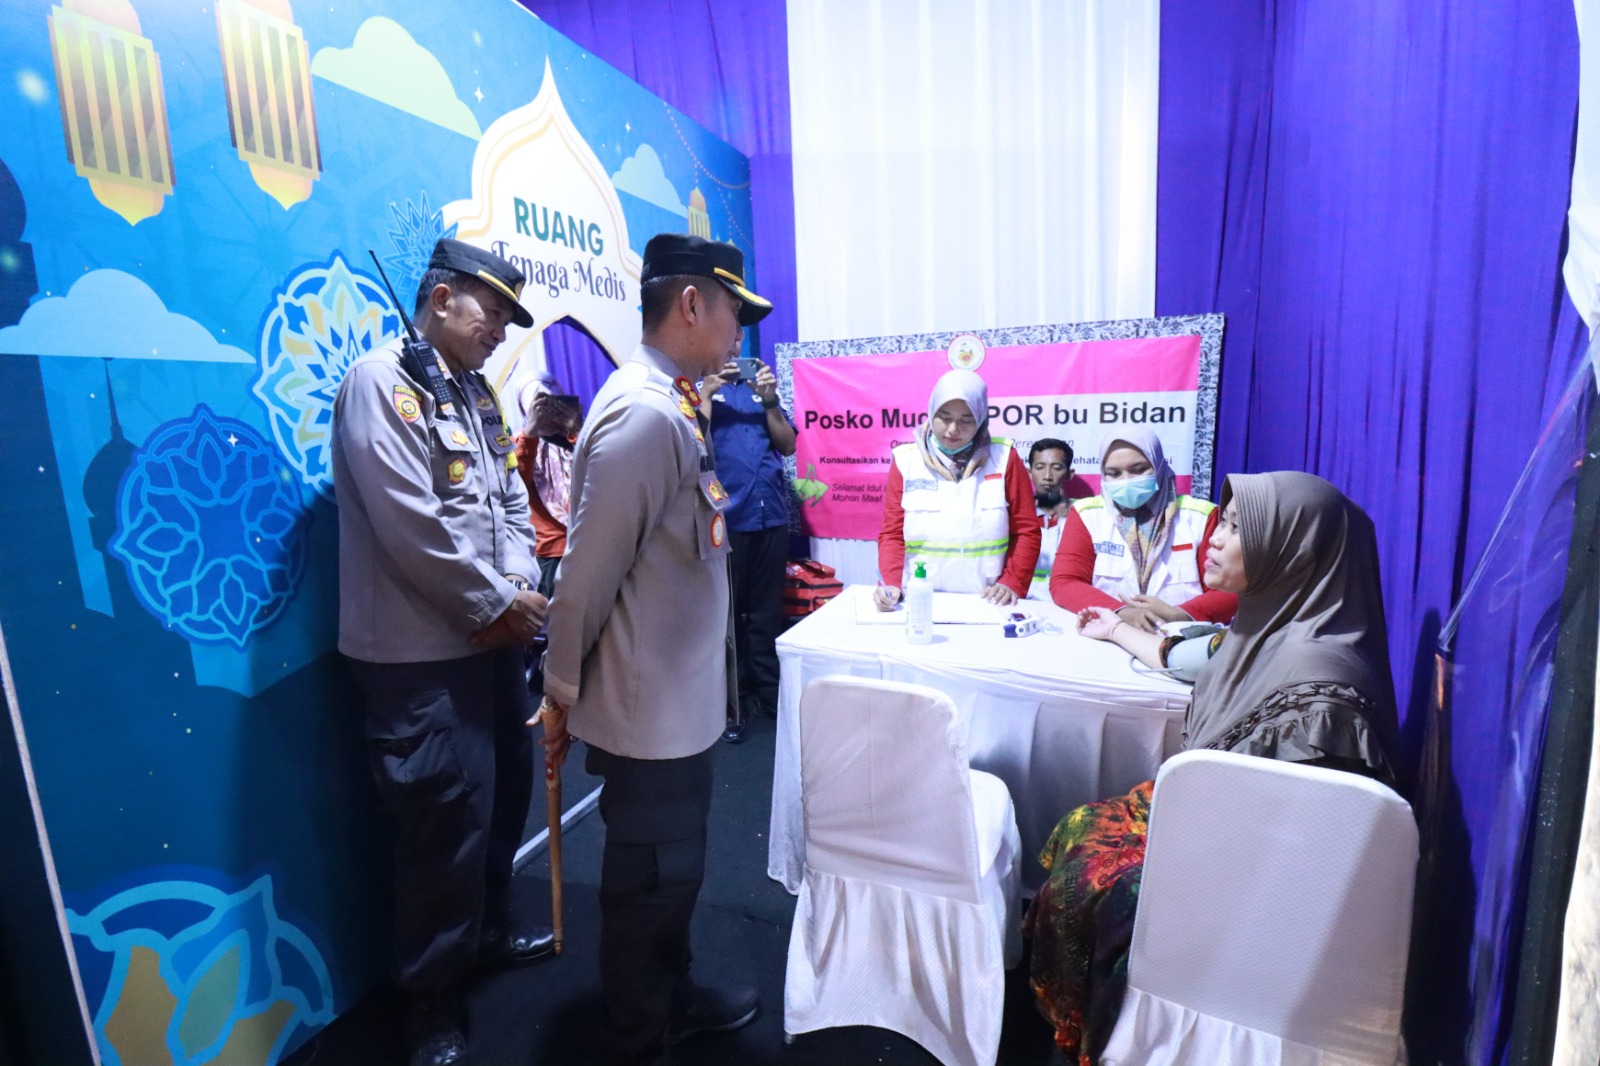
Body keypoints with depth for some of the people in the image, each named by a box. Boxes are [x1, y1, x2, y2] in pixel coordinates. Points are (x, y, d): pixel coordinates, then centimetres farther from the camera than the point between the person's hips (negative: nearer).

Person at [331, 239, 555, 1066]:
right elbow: (411, 527, -21)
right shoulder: (380, 383, -13)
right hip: (421, 653, -8)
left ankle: (489, 928, 43)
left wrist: (516, 587, -4)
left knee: (505, 790, 19)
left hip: (490, 638, 9)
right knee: (447, 819, 2)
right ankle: (432, 998, 25)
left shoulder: (476, 394, 14)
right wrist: (496, 602, -13)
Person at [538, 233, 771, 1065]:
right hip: (649, 706, -9)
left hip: (683, 698, 9)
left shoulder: (674, 407, 8)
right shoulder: (644, 414, -23)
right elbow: (587, 573, -22)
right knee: (651, 879, 13)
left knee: (674, 868, 26)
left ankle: (672, 997, 49)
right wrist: (561, 693, -9)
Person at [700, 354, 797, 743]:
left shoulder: (757, 388, 15)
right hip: (723, 518, -4)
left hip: (771, 515, 4)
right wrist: (706, 393, -12)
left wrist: (770, 401, -5)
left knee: (768, 609, 10)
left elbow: (787, 445, 7)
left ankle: (769, 691, 22)